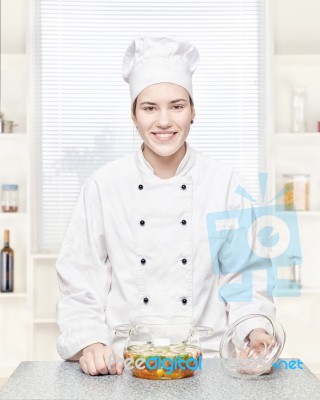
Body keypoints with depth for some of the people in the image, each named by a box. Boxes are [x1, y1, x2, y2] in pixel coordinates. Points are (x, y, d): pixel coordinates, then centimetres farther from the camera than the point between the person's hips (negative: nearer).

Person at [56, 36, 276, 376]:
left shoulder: (224, 183, 2)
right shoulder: (103, 185, 0)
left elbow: (245, 277, 4)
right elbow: (79, 286, 3)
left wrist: (255, 331, -13)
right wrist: (89, 343, -12)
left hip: (206, 362, 0)